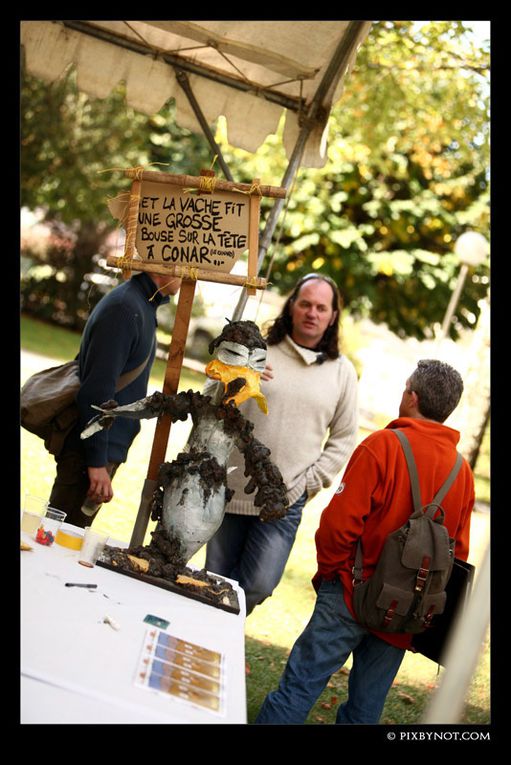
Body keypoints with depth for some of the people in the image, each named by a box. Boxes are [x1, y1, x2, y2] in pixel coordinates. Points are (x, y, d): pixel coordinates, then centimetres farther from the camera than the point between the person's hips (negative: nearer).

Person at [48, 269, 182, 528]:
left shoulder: (141, 305, 14)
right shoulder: (125, 308, -17)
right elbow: (96, 391, -21)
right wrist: (97, 462, -22)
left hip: (106, 450, 9)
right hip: (91, 451, -9)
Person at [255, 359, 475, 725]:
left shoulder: (384, 444, -12)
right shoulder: (463, 471, 4)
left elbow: (341, 521, -14)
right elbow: (459, 550, 7)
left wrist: (328, 571, 1)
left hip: (353, 595, -5)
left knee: (299, 686, 1)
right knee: (366, 710, 13)